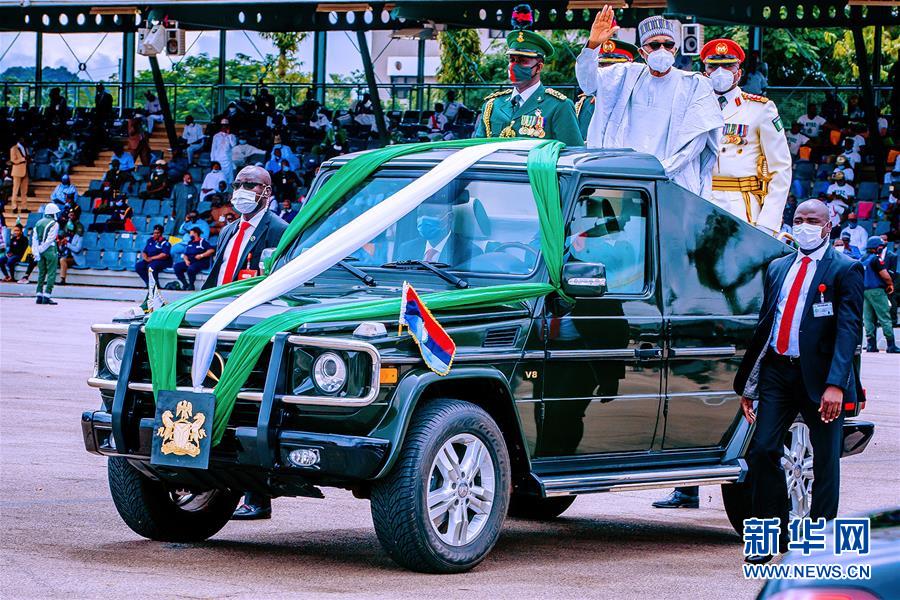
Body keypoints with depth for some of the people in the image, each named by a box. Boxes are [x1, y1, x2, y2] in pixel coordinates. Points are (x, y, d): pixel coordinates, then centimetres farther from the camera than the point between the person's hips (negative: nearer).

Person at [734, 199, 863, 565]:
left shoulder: (845, 270, -2)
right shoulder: (777, 268, 15)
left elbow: (848, 329, -12)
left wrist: (835, 384, -23)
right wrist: (748, 385, 16)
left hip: (819, 379, -5)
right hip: (777, 373, 5)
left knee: (826, 463, 3)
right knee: (763, 451, -4)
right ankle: (772, 538, 5)